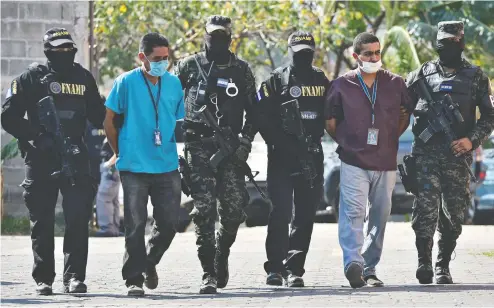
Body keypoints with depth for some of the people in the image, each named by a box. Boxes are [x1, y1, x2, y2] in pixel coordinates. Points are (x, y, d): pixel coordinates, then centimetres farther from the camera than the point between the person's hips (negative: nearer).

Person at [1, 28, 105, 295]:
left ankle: (74, 277, -6)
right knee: (42, 223, 4)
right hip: (41, 160, -2)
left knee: (78, 218, -9)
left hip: (75, 160, 2)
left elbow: (98, 117, 19)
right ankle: (43, 279, 13)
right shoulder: (32, 78, 1)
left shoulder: (83, 77, 12)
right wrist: (35, 137, -12)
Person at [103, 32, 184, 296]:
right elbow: (109, 121, 1)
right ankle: (133, 279, 5)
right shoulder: (126, 82, -5)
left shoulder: (174, 83, 6)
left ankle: (150, 262, 30)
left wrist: (171, 150, 13)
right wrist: (121, 153, 5)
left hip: (167, 166, 4)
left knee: (169, 223, 4)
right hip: (134, 167, -4)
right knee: (135, 226, -3)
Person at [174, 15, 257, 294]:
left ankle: (222, 255, 24)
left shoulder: (241, 70, 11)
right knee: (204, 209, -10)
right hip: (199, 145, -2)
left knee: (234, 209, -3)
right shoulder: (189, 66, 8)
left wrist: (246, 140, -2)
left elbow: (253, 111, 11)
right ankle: (209, 273, -10)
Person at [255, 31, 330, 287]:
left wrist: (314, 138, 0)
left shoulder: (321, 81, 14)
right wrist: (283, 143, -15)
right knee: (280, 213, -10)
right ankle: (275, 267, -5)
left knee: (305, 216, 3)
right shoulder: (276, 81, 1)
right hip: (282, 156, -4)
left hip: (311, 157, 4)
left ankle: (294, 268, 7)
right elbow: (263, 119, -6)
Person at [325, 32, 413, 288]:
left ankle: (369, 269, 16)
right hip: (353, 162, -3)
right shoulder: (342, 85, 1)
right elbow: (329, 120, 10)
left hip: (386, 163, 3)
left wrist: (391, 140, 11)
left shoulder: (395, 84, 6)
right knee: (353, 212, -18)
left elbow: (406, 113, 19)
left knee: (380, 216, 7)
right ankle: (353, 264, -31)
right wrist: (345, 143, 7)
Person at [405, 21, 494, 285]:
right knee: (425, 211, -12)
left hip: (458, 156, 1)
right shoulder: (423, 74, 10)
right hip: (426, 154, -1)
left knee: (453, 215, 3)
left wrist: (473, 139, -7)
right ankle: (424, 263, -3)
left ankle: (443, 267, 14)